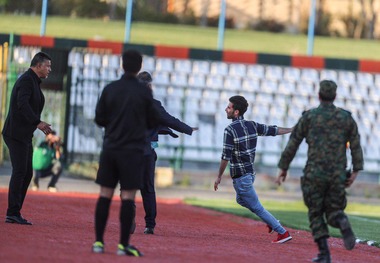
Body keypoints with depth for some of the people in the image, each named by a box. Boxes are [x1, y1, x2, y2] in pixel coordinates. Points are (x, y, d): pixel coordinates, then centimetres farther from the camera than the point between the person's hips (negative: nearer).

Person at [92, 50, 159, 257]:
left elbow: (99, 119, 6)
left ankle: (98, 241, 6)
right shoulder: (144, 91, -6)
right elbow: (152, 121, 1)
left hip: (110, 147, 3)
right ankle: (123, 245, -4)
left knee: (105, 195, 8)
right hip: (133, 150, -3)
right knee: (128, 197, -1)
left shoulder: (110, 89, 1)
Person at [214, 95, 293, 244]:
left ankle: (283, 232, 3)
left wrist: (219, 177, -9)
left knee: (256, 207, 2)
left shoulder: (230, 130, -18)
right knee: (241, 200, 29)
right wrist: (293, 130, 24)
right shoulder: (252, 126, 3)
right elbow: (274, 130, 11)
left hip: (241, 177, -8)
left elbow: (226, 156, -19)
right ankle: (272, 222, 27)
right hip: (251, 172, 8)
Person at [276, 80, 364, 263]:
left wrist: (283, 168, 10)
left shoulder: (308, 117, 1)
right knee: (333, 213, 11)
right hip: (337, 176, 2)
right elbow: (356, 145, 1)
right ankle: (342, 222, -26)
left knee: (316, 214, 10)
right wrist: (355, 171, 2)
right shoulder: (346, 117, 7)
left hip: (314, 174, -2)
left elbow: (292, 144, 2)